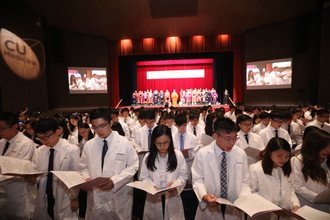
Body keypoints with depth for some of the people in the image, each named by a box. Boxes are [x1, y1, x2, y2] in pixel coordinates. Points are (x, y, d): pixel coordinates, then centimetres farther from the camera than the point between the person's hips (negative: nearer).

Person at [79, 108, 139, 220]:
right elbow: (83, 167, 10)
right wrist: (87, 178, -11)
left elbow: (132, 166, -8)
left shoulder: (125, 143, -9)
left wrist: (114, 180, -19)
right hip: (95, 196, 3)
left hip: (119, 197, -2)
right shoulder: (88, 145, 1)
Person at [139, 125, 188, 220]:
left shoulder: (178, 155, -9)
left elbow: (183, 176, -4)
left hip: (173, 198, 0)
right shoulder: (148, 157, -6)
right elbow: (144, 177, -1)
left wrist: (175, 184, -22)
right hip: (153, 198, 1)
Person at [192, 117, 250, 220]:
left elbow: (244, 181, 2)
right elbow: (198, 180, -7)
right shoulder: (202, 154, -14)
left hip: (234, 208, 3)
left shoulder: (241, 154, -5)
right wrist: (204, 195, -25)